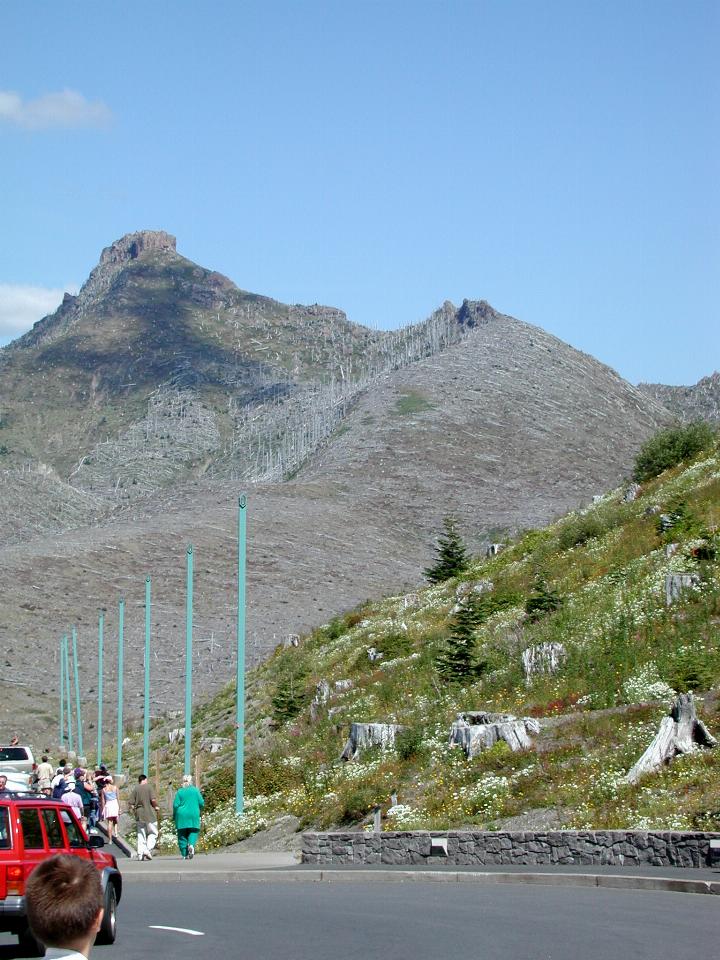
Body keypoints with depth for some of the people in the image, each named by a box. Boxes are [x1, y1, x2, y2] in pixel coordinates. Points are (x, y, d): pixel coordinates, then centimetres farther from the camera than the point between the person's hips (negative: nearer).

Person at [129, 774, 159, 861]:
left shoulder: (135, 789, 7)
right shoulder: (149, 787, -3)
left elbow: (130, 804, 2)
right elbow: (153, 800, -14)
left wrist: (134, 811, 19)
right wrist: (156, 806, 4)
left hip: (139, 815, 4)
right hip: (150, 814, -3)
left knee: (141, 835, 8)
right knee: (153, 833, 6)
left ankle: (140, 854, 2)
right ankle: (148, 849, -11)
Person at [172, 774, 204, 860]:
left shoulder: (180, 791, -2)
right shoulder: (195, 790, 1)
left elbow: (175, 805, -5)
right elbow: (201, 803, 1)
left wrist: (174, 816, 10)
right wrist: (198, 810, 21)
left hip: (182, 815, 0)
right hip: (193, 815, 0)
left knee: (182, 834, 7)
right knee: (193, 832, 11)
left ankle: (184, 854, 3)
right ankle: (191, 845, -19)